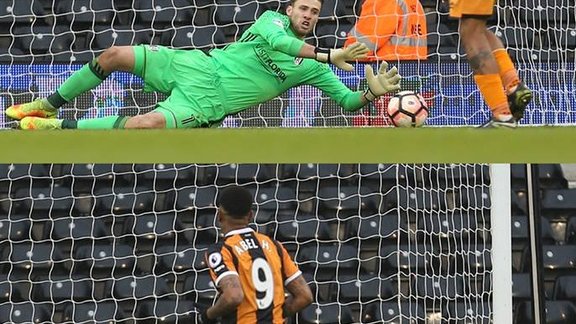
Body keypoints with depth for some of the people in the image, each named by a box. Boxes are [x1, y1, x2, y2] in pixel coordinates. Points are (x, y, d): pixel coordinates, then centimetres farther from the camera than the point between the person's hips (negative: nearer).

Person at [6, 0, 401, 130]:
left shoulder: (313, 67, 5)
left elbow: (348, 100, 2)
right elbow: (274, 39, -18)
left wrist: (373, 92, -21)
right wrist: (327, 54, -27)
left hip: (207, 102, -3)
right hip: (196, 65, 3)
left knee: (145, 124, -31)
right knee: (113, 56, -6)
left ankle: (57, 127, -19)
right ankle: (48, 105, 16)